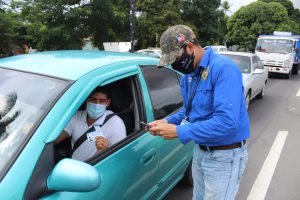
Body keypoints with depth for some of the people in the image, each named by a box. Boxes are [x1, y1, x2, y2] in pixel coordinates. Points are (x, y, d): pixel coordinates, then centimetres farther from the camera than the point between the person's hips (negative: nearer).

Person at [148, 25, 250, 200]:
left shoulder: (224, 68, -24)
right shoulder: (188, 75, 3)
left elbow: (226, 121, -33)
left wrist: (179, 131, -29)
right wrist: (168, 122, -5)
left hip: (225, 156, -8)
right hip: (200, 150, 8)